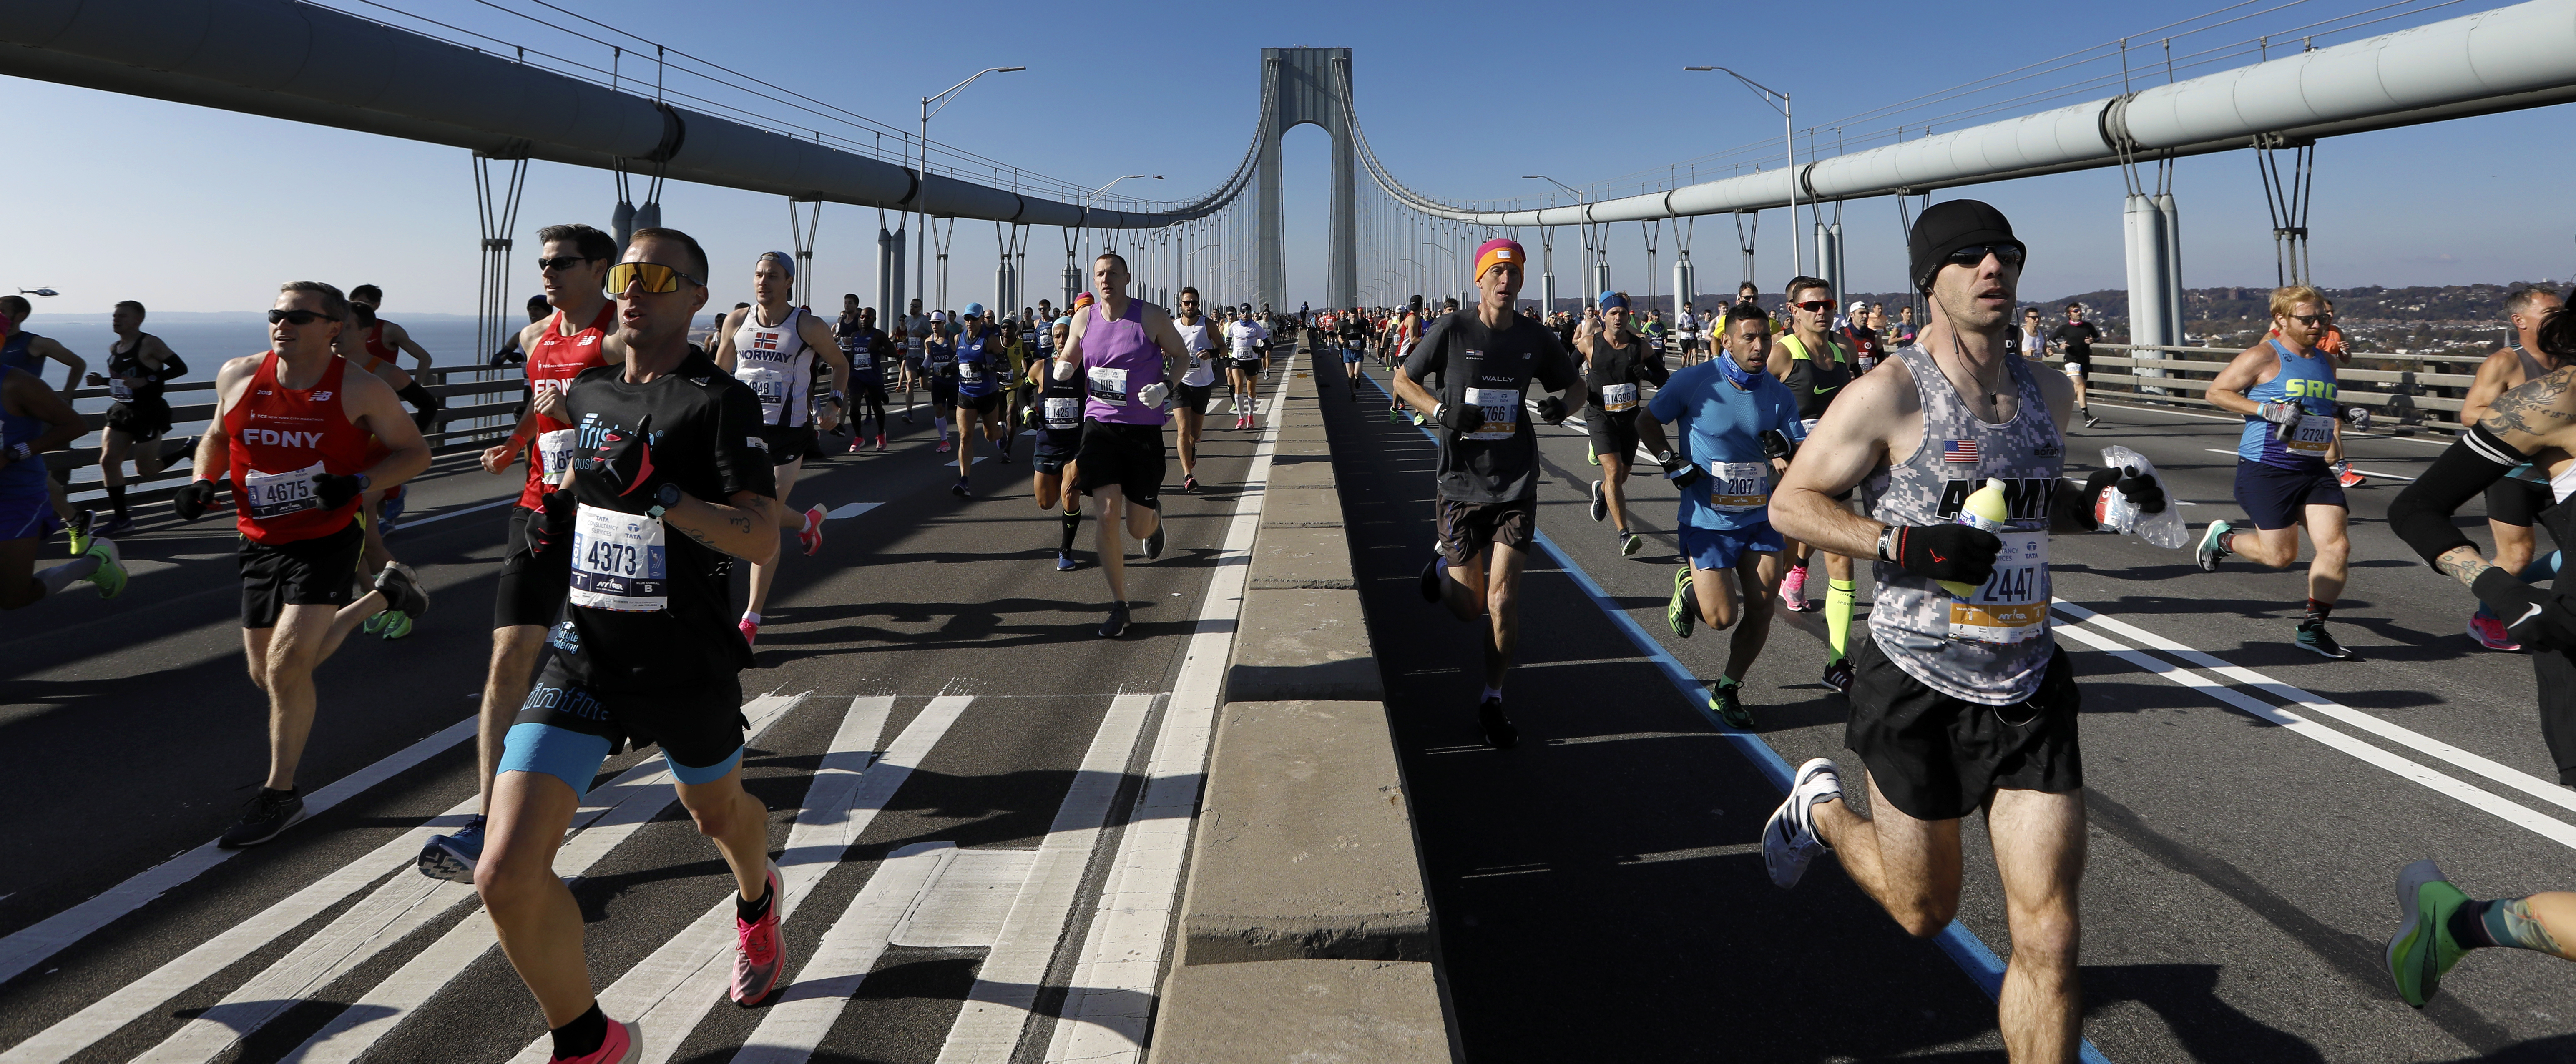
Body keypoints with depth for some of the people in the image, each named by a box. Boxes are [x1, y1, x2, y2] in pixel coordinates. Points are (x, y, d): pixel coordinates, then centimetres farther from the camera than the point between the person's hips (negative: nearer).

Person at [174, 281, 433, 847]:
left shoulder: (360, 390, -10)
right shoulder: (238, 376, 1)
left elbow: (415, 452, -2)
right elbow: (218, 436, 19)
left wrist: (359, 483, -18)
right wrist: (201, 482, 0)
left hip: (327, 541, -6)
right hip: (260, 545, 6)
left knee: (287, 665, -17)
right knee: (269, 676, 13)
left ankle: (280, 795, 3)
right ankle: (383, 595, 36)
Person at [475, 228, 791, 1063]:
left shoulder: (722, 401, -12)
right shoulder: (588, 394, 7)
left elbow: (761, 540, -20)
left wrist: (659, 492, -30)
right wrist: (561, 524, 9)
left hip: (687, 667, -4)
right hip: (584, 657, 4)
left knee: (718, 813, 24)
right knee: (506, 874, -11)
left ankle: (756, 903, 61)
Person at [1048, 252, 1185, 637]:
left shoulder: (1152, 317, -5)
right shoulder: (1084, 318, 4)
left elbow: (1181, 355, 5)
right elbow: (1067, 359, 17)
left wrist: (1165, 386, -14)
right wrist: (1060, 368, -8)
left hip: (1144, 428, -2)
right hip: (1100, 424, 2)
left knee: (1138, 527, 2)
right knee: (1108, 516, -10)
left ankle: (1154, 516, 44)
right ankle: (1118, 606, 4)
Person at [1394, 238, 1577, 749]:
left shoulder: (1535, 338, 2)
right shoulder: (1451, 330, -6)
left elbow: (1577, 385, 16)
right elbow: (1402, 382, 3)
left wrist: (1561, 405, -8)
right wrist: (1443, 410, -16)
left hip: (1516, 486, 1)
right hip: (1460, 483, -1)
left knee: (1503, 600, -5)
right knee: (1470, 609, 3)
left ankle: (1492, 701, 15)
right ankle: (1444, 570, 39)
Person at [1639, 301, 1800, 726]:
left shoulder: (1779, 394, -1)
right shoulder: (1694, 383, -11)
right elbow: (1646, 422, 2)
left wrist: (1786, 453, -22)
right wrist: (1671, 461, -13)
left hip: (1759, 519, 4)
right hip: (1707, 519, -4)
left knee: (1761, 611, 1)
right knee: (1720, 617, -7)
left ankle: (1727, 691, 23)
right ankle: (1687, 585, 29)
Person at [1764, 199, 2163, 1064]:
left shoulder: (2048, 394, 8)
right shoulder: (1891, 393, -12)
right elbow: (1790, 503, -9)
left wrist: (2099, 503, 2)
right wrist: (1901, 545, -23)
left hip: (2028, 689, 5)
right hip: (1918, 691, -4)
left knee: (2048, 937, -1)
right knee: (1924, 911, 15)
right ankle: (1821, 807, 43)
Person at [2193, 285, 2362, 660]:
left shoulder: (2326, 363, 15)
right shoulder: (2264, 357, -7)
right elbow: (2216, 392, -8)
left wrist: (2342, 416, 8)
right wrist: (2269, 410, -17)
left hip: (2313, 470, 6)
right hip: (2265, 471, -6)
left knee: (2337, 547, -8)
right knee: (2280, 555, -3)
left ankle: (2313, 628, 5)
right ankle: (2222, 538, 28)